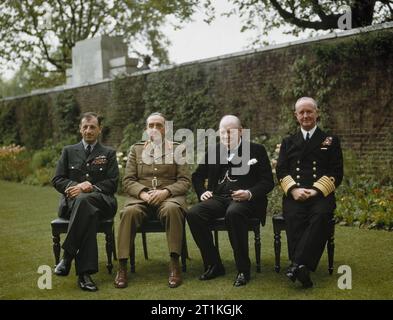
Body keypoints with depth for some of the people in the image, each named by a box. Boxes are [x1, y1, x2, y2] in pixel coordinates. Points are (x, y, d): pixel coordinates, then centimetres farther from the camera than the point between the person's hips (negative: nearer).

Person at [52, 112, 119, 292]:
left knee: (83, 200, -38)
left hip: (101, 201, -1)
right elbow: (57, 180, 9)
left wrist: (90, 188, -13)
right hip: (71, 202, 1)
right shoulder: (69, 151, 19)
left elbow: (112, 184, 4)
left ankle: (68, 255, -34)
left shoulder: (109, 153, 16)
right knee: (88, 212, -37)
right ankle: (85, 272, -40)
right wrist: (78, 185, -10)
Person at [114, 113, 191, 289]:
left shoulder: (177, 149, 13)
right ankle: (122, 267, -27)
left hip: (169, 196, -1)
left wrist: (165, 192, -14)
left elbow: (185, 181, 4)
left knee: (172, 209, -37)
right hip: (140, 196, 1)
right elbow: (128, 180, 8)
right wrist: (143, 193, -12)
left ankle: (174, 265, -31)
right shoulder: (136, 149, 17)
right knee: (129, 212, -33)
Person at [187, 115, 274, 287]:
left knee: (234, 213, -39)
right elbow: (197, 176, 27)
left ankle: (243, 269, -23)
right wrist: (202, 192, 7)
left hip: (246, 199, -4)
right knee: (193, 214, -25)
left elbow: (268, 181, 1)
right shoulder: (213, 151, 17)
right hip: (218, 198, 4)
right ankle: (214, 265, -11)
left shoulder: (257, 150, 6)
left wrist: (250, 193, -17)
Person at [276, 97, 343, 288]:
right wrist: (293, 190, -9)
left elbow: (336, 173, 7)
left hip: (321, 194, -1)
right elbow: (280, 171, 11)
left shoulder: (331, 141, 16)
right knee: (294, 217, -33)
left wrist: (317, 190, -10)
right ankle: (302, 269, -35)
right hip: (294, 195, 1)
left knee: (320, 216, -35)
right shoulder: (288, 142, 22)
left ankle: (298, 265, -39)